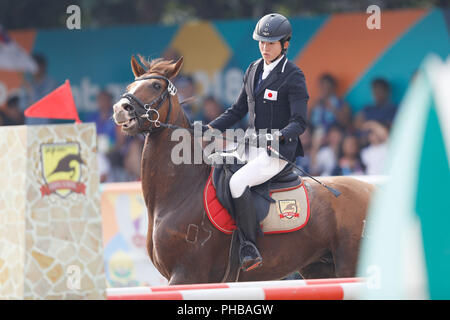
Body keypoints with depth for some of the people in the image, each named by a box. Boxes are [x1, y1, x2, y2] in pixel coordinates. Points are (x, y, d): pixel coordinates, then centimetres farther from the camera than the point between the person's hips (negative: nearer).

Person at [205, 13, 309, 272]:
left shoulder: (293, 76, -7)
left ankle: (249, 248, -25)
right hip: (250, 145, 8)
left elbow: (299, 122, -13)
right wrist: (211, 128, 9)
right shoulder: (254, 70, 14)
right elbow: (239, 110, 22)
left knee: (237, 181, -29)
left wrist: (280, 135, -33)